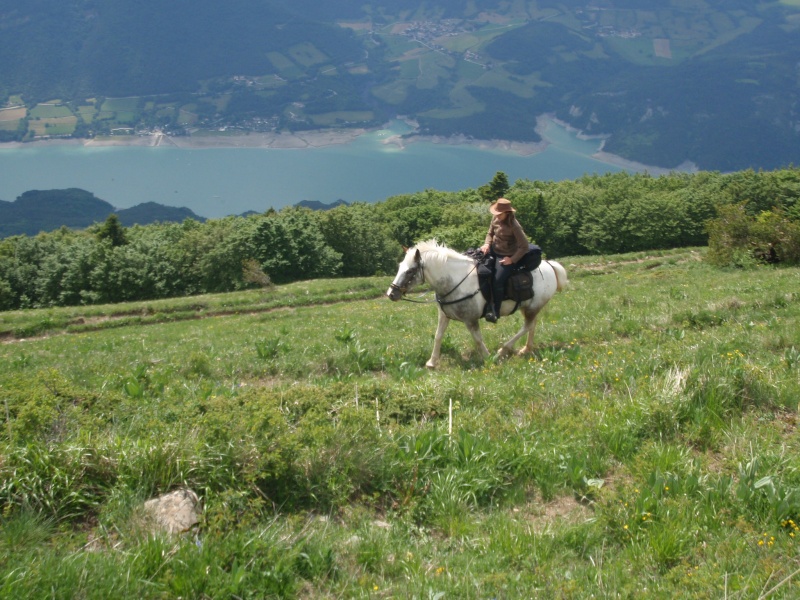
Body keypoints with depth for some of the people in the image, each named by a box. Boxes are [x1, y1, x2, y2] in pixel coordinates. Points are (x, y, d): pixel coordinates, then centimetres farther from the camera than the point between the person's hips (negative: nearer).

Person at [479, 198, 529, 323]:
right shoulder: (495, 219, -3)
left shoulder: (514, 226, -23)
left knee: (497, 281, -21)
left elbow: (524, 247, -19)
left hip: (506, 256, -8)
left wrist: (512, 260, -18)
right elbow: (490, 233, 13)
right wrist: (487, 244, -8)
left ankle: (495, 312, -10)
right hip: (493, 250, 8)